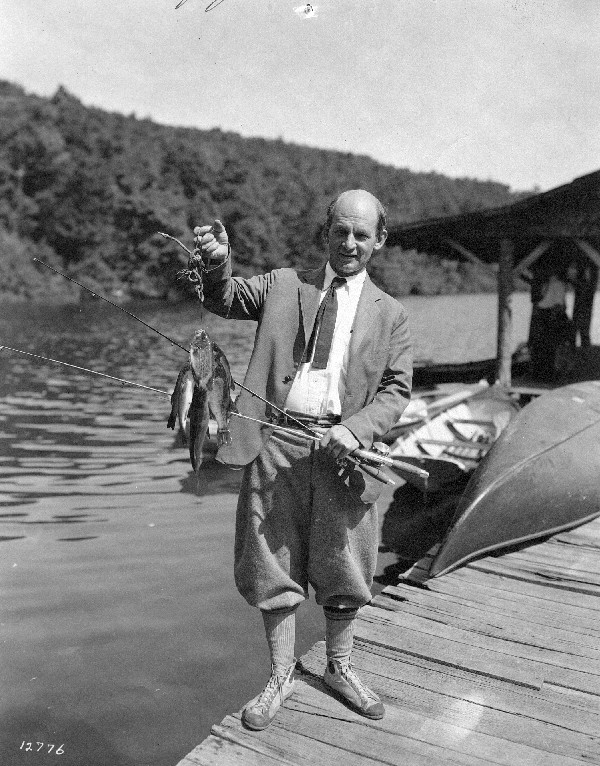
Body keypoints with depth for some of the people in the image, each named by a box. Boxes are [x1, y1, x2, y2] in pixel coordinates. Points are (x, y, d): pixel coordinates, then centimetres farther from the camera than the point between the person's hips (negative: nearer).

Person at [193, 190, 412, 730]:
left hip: (341, 449, 1)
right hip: (276, 443, 0)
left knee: (342, 569, 12)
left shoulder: (390, 314, 9)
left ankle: (339, 669, 37)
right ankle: (281, 678, 29)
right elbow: (223, 301, 2)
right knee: (274, 566, 8)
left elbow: (397, 390, 4)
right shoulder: (282, 284, 10)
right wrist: (218, 261, -21)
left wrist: (355, 430, -13)